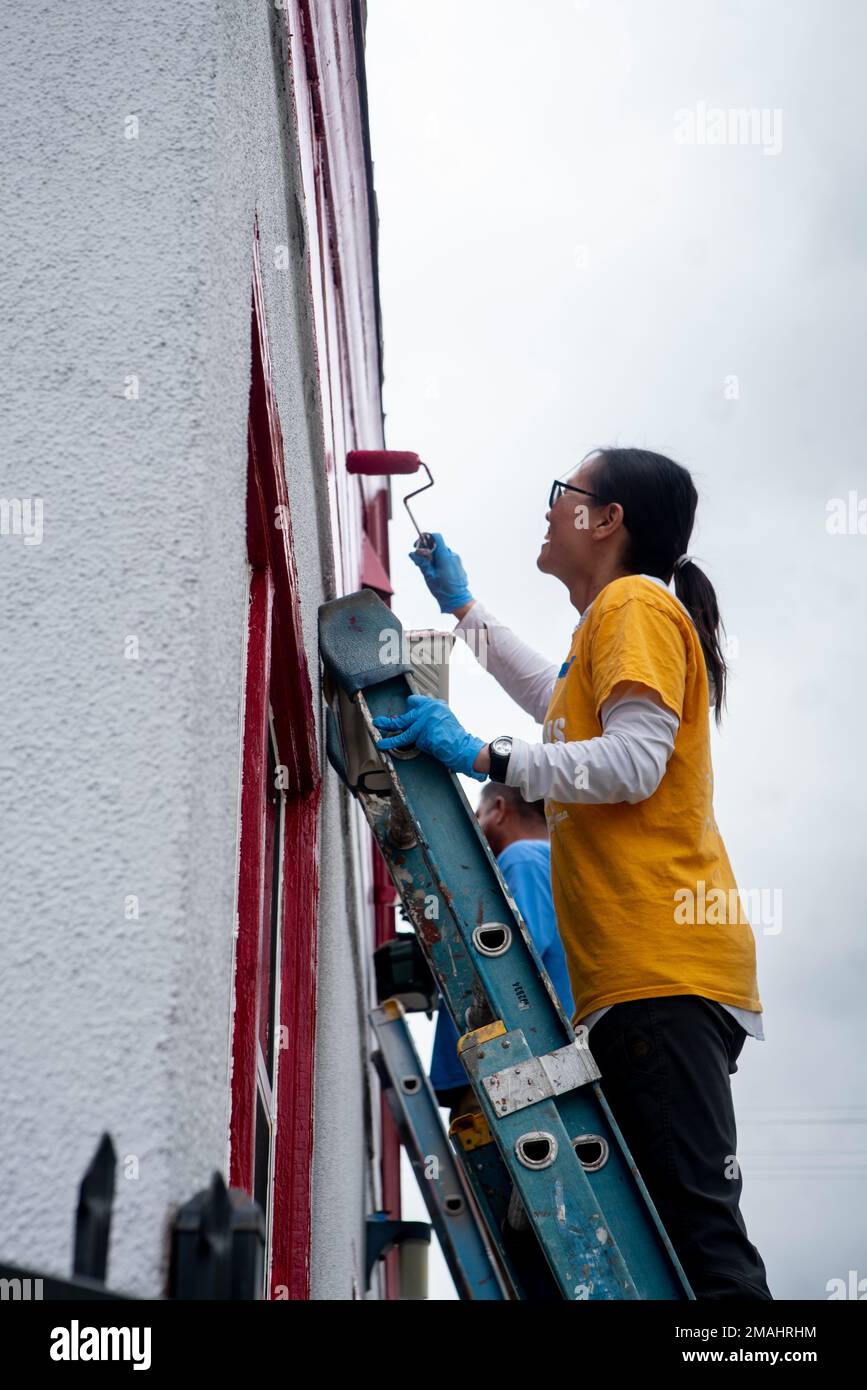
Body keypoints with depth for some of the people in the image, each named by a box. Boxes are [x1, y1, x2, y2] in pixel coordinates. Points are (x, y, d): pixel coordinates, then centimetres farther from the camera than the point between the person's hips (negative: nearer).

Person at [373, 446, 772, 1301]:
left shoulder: (635, 602, -2)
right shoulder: (619, 619, 29)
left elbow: (633, 761, -17)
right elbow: (556, 702, 49)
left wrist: (485, 759, -14)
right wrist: (462, 606, 51)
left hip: (663, 969, -10)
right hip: (643, 975, 10)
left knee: (699, 1229, -16)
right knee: (675, 1228, 7)